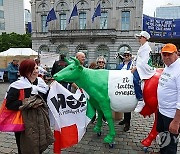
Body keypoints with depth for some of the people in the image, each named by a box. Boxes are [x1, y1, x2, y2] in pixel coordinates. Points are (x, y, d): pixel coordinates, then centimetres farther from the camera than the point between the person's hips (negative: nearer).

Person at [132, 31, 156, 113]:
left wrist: (135, 67, -21)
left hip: (144, 68, -11)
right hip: (138, 68, 11)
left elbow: (144, 61, -19)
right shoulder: (142, 47, 21)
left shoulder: (146, 48, -9)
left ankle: (140, 100, -29)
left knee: (135, 79, -34)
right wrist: (133, 66, 9)